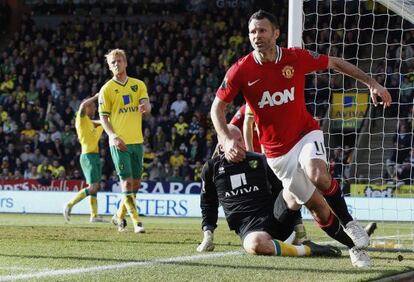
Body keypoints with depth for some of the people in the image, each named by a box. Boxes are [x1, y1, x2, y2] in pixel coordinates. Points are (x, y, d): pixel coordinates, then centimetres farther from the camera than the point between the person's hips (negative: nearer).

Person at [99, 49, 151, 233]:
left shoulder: (138, 85, 11)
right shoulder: (107, 89, 1)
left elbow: (147, 105, -2)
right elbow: (103, 117, -2)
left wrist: (145, 106, -28)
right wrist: (113, 136, -18)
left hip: (137, 141, 4)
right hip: (119, 142, -4)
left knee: (136, 183, 8)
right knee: (127, 182, -10)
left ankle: (119, 216, 25)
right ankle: (136, 222, -9)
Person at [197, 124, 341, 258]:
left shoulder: (259, 160, 17)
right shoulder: (212, 167, 13)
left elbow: (278, 189, 22)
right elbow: (208, 203, 23)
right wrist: (208, 233, 12)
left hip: (275, 215, 3)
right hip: (246, 223, -2)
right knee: (255, 244, -42)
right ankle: (305, 250, -33)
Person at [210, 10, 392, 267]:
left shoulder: (297, 58, -9)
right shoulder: (241, 70, -11)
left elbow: (334, 63, 7)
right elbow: (217, 107, -2)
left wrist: (372, 83, 4)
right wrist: (227, 140, -18)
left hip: (306, 133, -1)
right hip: (277, 152, 1)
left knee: (318, 176, -33)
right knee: (318, 208, 0)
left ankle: (349, 222, -9)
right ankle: (354, 246, 20)